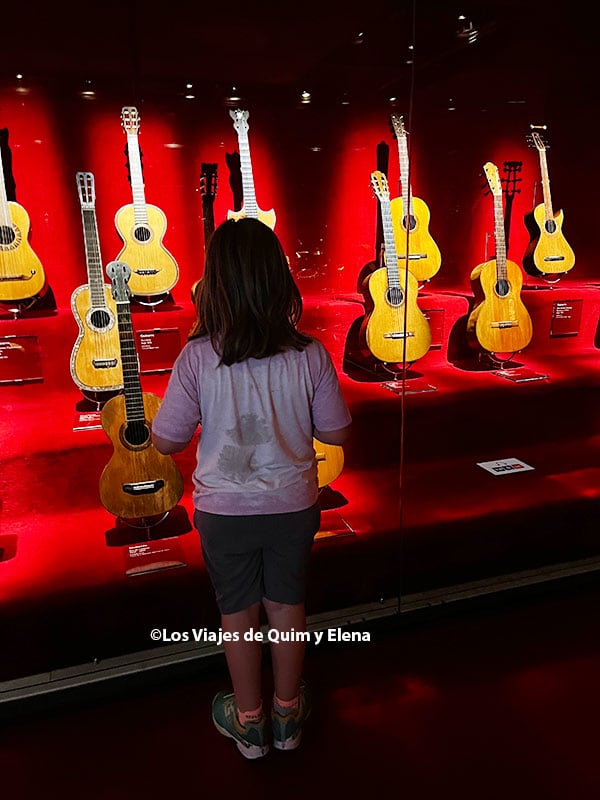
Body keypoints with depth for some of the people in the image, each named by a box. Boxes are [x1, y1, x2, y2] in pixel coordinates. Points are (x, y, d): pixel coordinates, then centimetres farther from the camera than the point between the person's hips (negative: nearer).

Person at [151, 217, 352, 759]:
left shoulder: (198, 357, -20)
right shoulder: (310, 354, -15)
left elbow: (166, 442, -12)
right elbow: (336, 433, -6)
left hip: (224, 510, -1)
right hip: (292, 505, 2)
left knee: (238, 611, 19)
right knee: (287, 605, 20)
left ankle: (249, 721, 39)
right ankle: (288, 714, 41)